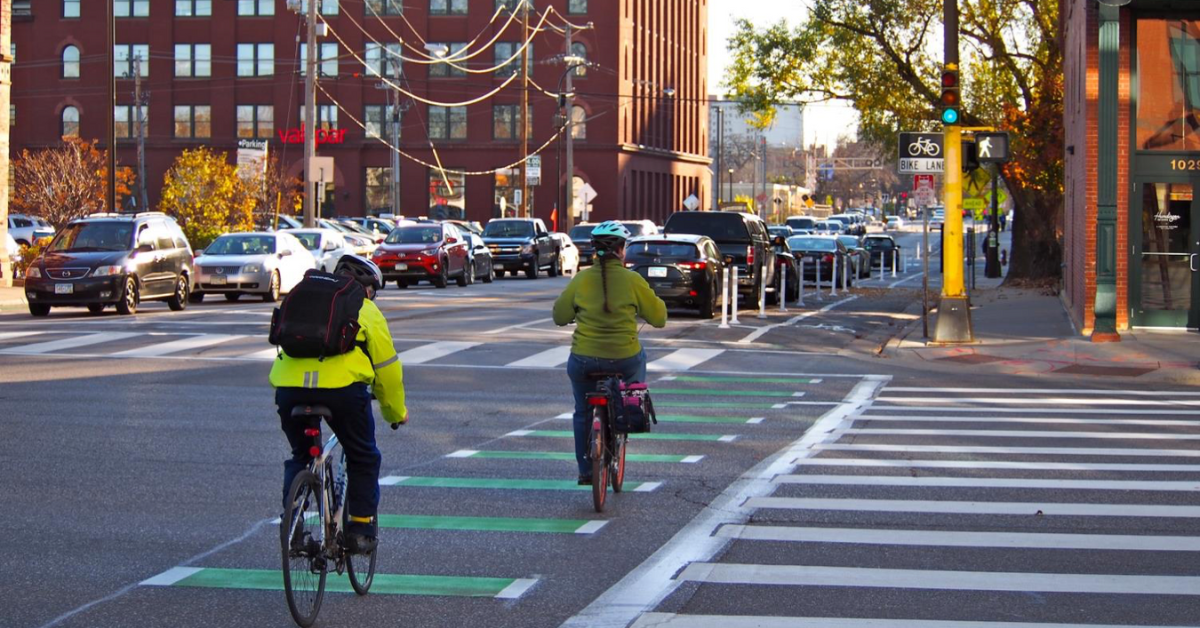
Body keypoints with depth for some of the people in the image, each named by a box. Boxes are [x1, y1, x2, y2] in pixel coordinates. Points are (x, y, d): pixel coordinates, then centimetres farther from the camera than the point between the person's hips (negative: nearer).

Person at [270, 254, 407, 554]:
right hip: (342, 387, -3)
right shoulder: (366, 310, 17)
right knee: (363, 459, 18)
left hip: (289, 387, 3)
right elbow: (387, 368, 19)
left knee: (299, 456, 26)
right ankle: (360, 528, 14)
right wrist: (396, 413, 32)